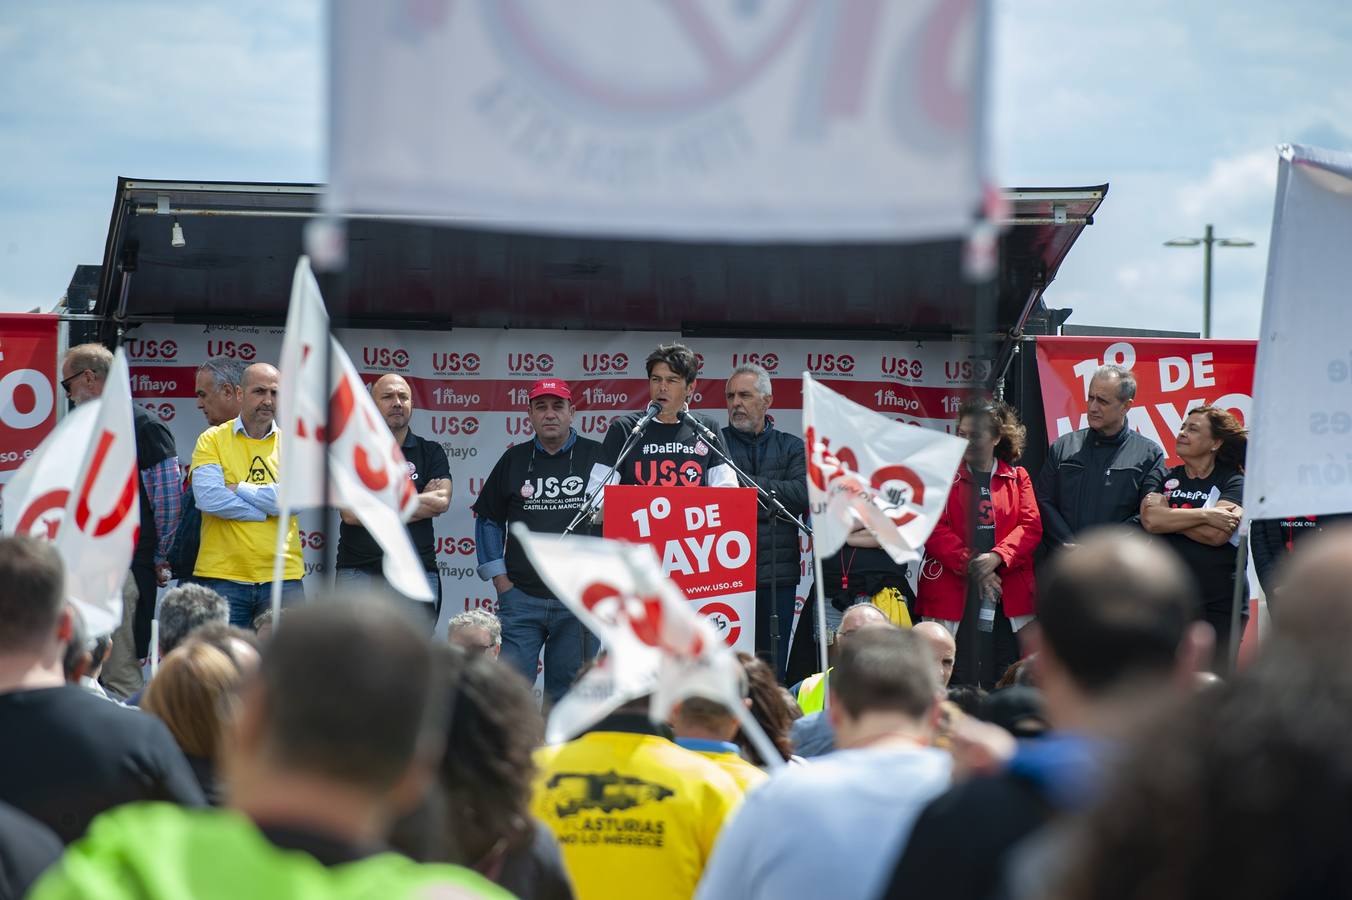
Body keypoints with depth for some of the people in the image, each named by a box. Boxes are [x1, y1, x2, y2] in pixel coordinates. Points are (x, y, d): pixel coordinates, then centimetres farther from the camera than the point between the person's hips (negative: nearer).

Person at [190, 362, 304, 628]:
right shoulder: (212, 440, 4)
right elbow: (209, 497, -12)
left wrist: (239, 489, -8)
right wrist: (269, 509, -7)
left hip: (283, 578, 2)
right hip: (222, 576, -1)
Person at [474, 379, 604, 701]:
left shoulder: (597, 457, 3)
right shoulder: (514, 460, 10)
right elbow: (488, 520, 15)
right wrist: (498, 576, 6)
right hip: (521, 597, 1)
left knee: (567, 696, 5)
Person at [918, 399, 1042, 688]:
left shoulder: (1017, 478, 13)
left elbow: (1031, 526, 2)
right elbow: (934, 529, -3)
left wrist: (996, 558, -14)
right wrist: (970, 566, -14)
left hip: (1007, 597, 2)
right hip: (953, 593, -2)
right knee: (959, 685, -6)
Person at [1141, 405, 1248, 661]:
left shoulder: (1233, 482, 2)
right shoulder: (1162, 479, 13)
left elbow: (1217, 534, -13)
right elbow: (1150, 520, -8)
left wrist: (1169, 517, -4)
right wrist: (1205, 515, -10)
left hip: (1219, 605, -2)